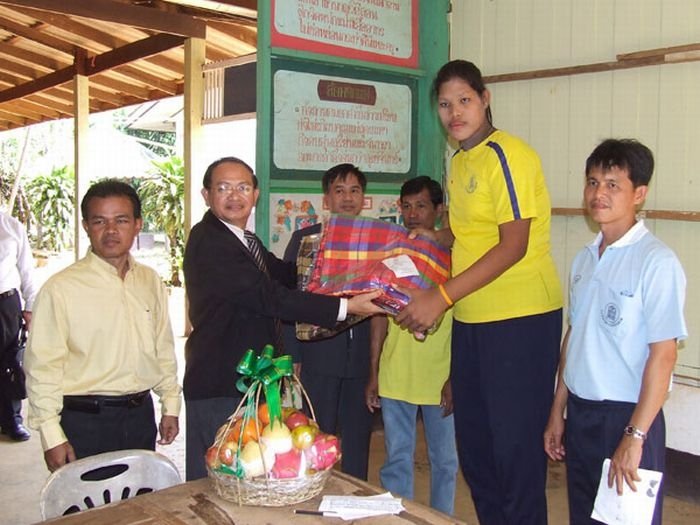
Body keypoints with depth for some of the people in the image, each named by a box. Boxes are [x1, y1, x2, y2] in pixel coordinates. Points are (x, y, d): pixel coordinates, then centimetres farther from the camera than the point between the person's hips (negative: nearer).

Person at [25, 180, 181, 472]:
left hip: (141, 416, 5)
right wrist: (52, 436, -10)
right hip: (85, 421, -4)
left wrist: (171, 406, 13)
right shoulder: (61, 288, -9)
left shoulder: (151, 282, 7)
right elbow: (42, 368, -9)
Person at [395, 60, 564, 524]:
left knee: (516, 442, 0)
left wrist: (441, 297, -23)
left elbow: (513, 246, -19)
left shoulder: (507, 155, -13)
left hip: (521, 317, -8)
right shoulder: (459, 162, 13)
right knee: (474, 439, 16)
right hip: (471, 317, 9)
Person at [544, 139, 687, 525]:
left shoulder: (656, 261, -14)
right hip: (580, 413, 6)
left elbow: (663, 355, -16)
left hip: (627, 416, -6)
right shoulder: (585, 259, 8)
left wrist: (635, 436, -16)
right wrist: (558, 412, 13)